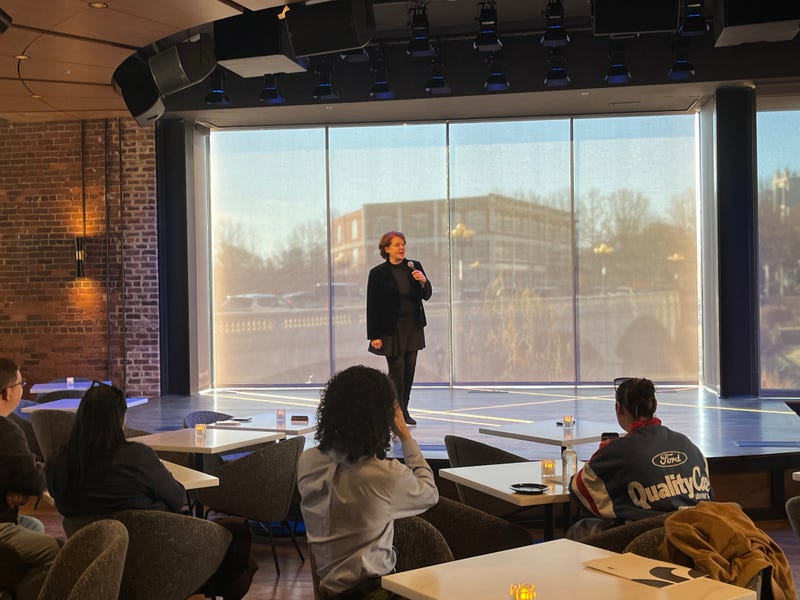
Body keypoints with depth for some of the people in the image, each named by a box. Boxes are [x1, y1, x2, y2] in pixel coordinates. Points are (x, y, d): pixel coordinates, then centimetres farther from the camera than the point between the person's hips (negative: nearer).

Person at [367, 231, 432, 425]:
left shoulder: (414, 266, 6)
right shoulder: (378, 273, -6)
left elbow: (426, 295, 7)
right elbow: (372, 306, -6)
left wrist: (423, 281, -15)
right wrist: (374, 336, -9)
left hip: (413, 327, 4)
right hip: (391, 329, -4)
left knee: (409, 370, 7)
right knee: (396, 370, -5)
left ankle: (403, 410, 18)